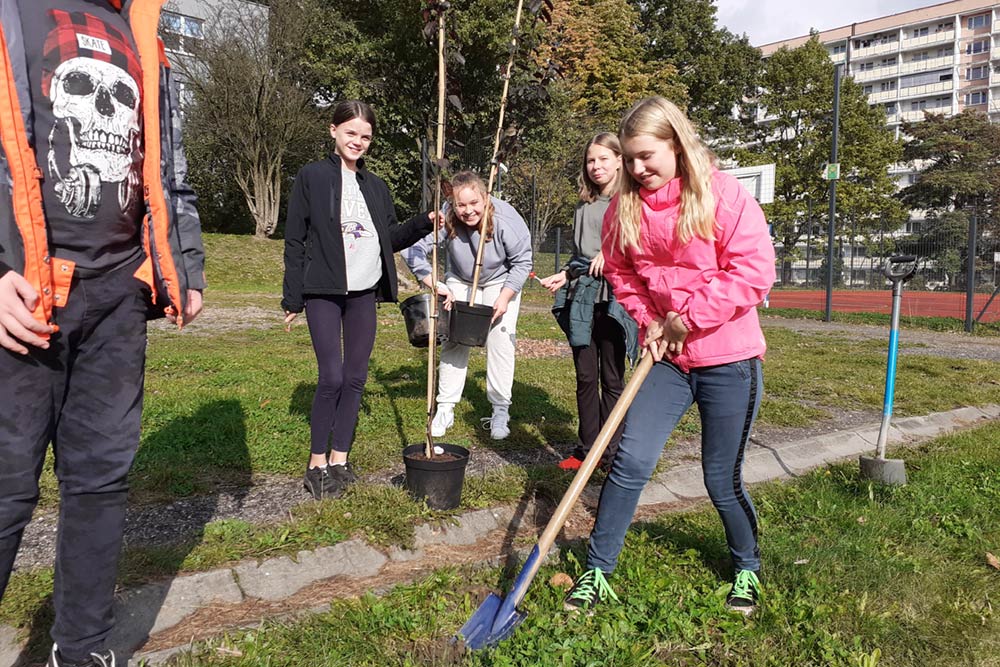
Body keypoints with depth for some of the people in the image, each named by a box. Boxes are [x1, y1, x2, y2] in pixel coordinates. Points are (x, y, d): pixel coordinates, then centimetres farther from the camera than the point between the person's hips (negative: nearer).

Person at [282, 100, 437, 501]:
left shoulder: (376, 187, 14)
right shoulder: (312, 177, 0)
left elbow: (391, 239, 17)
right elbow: (295, 241, -2)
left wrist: (426, 223, 1)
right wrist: (292, 298, -6)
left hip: (364, 292, 5)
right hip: (323, 292, -5)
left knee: (356, 378, 6)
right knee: (332, 377, -10)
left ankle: (339, 460, 19)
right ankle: (316, 463, 6)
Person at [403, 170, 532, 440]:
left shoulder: (505, 218, -30)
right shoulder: (445, 219, -30)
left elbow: (522, 262, -18)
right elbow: (413, 250, -27)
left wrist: (504, 298, -22)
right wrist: (435, 285, -33)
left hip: (501, 282, -1)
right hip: (461, 282, 2)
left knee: (500, 342, -9)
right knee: (454, 341, -2)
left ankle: (500, 411, 2)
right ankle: (445, 408, 6)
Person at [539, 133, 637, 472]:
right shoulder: (584, 207, 17)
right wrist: (563, 276, 7)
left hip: (614, 299, -5)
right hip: (581, 298, 5)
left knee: (612, 378, 3)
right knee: (585, 377, 9)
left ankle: (612, 453, 14)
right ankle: (586, 448, 18)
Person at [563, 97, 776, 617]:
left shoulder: (723, 194, -11)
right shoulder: (625, 206, 2)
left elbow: (753, 273, -15)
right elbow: (621, 272, 12)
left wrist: (687, 319, -15)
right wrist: (649, 320, -3)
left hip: (728, 360, -3)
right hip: (665, 357, 3)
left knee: (723, 480, 8)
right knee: (630, 462, -4)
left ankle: (748, 569, 36)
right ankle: (597, 572, 12)